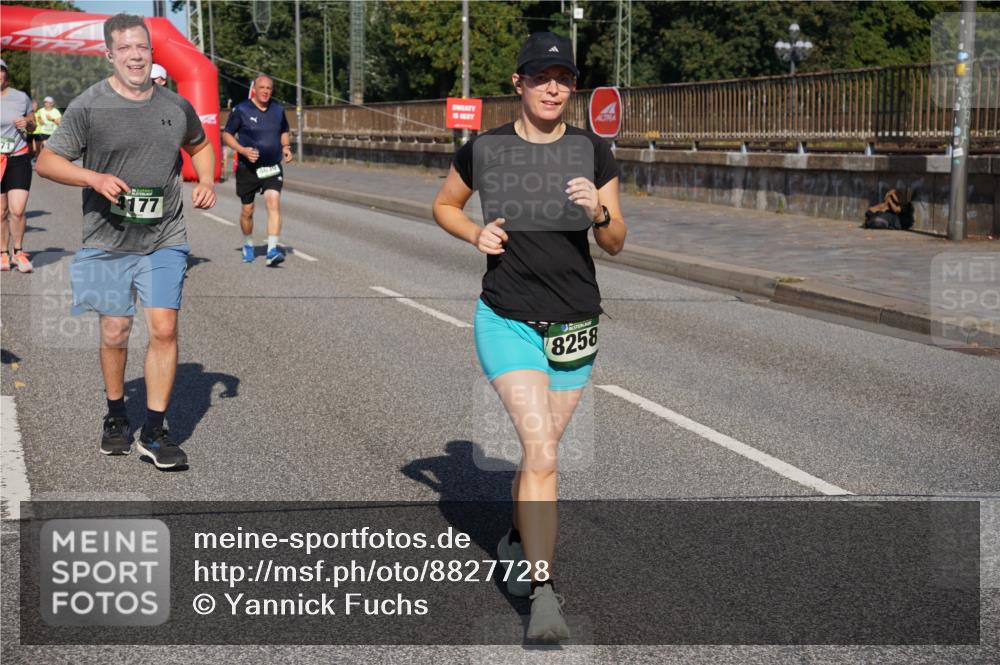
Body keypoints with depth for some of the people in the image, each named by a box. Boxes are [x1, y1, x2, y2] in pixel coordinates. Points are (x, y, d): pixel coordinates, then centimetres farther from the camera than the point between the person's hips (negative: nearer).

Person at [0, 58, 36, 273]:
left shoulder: (21, 98, 2)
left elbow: (33, 127, 13)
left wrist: (27, 123, -7)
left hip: (19, 158, 0)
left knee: (18, 210, -9)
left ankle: (18, 252, 10)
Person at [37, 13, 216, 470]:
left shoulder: (176, 105, 5)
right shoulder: (89, 106, -6)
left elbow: (200, 145, 25)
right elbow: (46, 161, -4)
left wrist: (206, 182, 5)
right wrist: (94, 178, -20)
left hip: (164, 242, 2)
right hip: (108, 243, -2)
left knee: (163, 329, -7)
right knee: (115, 333, 7)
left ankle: (153, 433, 2)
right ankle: (116, 418, 31)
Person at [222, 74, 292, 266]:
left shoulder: (278, 110, 5)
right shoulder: (241, 110, -7)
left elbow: (284, 132, 21)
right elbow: (226, 134, -1)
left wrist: (286, 147, 0)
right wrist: (243, 150, -17)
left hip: (272, 167, 2)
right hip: (247, 168, -1)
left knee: (274, 203, -19)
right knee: (247, 210, 9)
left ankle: (272, 250, -24)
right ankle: (248, 245, 36)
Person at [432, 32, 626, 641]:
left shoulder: (594, 151, 0)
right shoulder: (486, 149, -4)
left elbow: (616, 243, 2)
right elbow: (444, 205, 13)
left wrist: (598, 211, -19)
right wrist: (477, 233, -7)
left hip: (575, 323, 3)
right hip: (508, 320, -3)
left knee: (541, 450, 15)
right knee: (541, 450, -17)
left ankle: (518, 541, 44)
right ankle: (544, 593, -14)